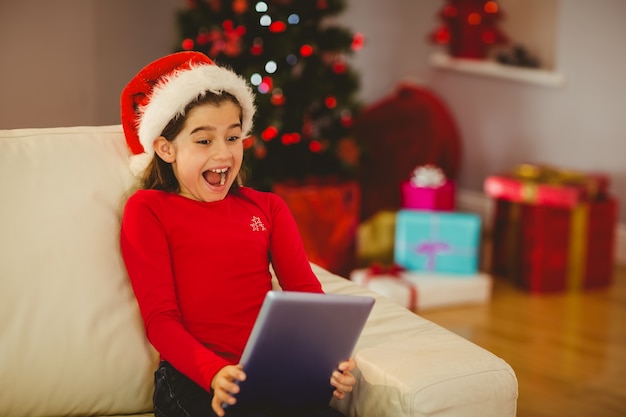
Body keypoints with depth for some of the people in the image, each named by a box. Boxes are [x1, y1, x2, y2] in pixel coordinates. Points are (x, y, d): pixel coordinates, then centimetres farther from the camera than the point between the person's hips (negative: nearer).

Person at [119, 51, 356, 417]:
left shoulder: (268, 207, 20)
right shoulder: (148, 209, 6)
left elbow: (305, 290, 10)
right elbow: (160, 317, -2)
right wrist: (215, 373, -21)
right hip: (194, 376, -4)